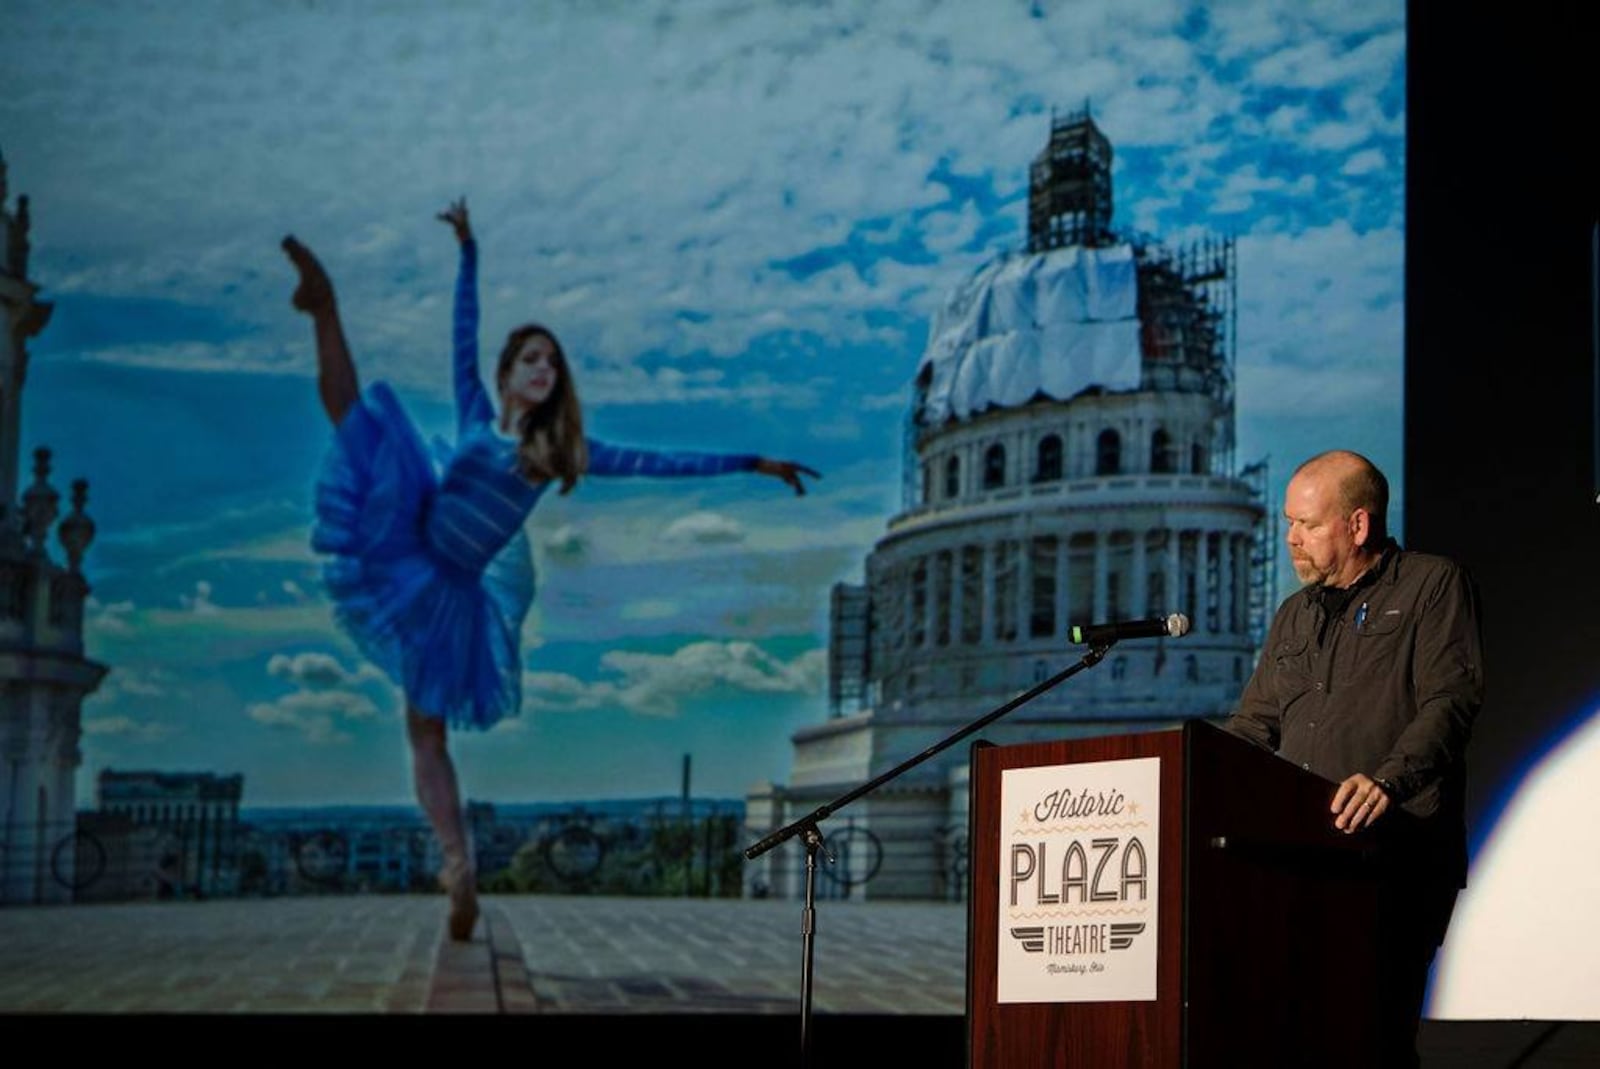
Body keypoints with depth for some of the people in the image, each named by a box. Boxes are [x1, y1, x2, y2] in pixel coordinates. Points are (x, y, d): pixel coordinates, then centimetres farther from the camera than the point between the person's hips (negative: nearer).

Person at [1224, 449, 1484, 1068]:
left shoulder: (1433, 586, 3)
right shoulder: (1296, 616, 23)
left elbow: (1451, 701, -10)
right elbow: (1254, 725, 24)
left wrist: (1388, 780, -26)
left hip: (1402, 855, -6)